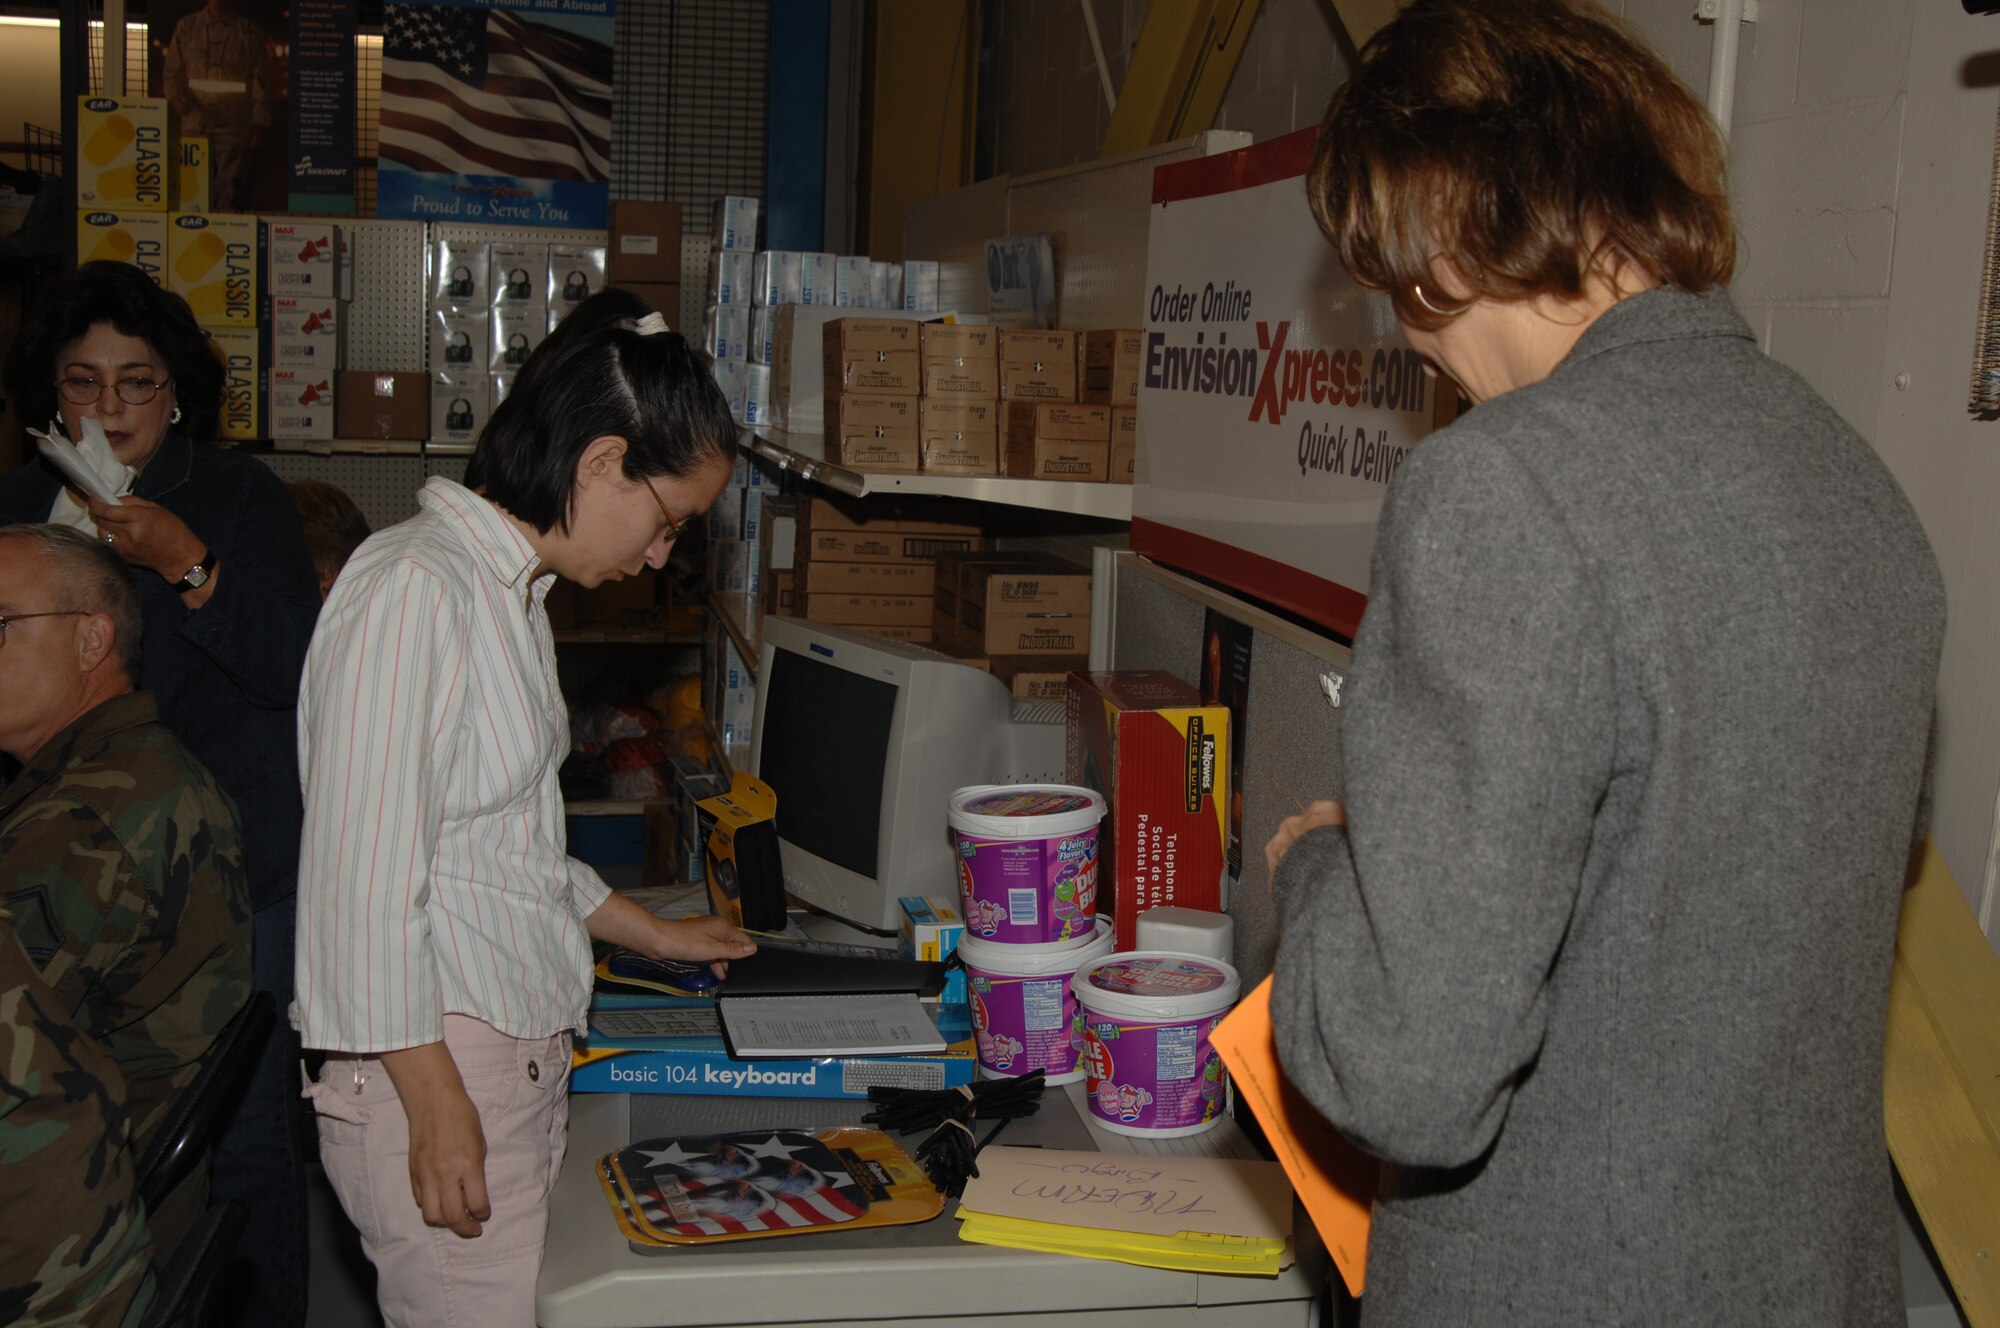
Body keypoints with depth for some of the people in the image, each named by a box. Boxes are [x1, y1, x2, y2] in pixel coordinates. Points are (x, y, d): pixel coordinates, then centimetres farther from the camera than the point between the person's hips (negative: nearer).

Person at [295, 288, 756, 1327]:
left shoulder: (509, 593, 15)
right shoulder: (414, 590, -16)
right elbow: (364, 879, -19)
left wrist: (657, 936, 27)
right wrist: (437, 1105, -18)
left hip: (524, 1058, 9)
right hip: (439, 1071, -9)